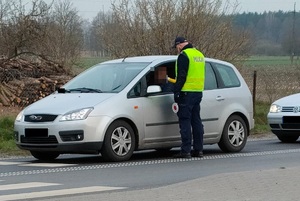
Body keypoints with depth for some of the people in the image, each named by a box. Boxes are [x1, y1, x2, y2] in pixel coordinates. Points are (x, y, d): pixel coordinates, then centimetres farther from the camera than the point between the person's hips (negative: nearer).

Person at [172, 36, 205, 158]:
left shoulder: (184, 55, -10)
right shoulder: (199, 54, 17)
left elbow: (181, 76, -16)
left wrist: (176, 91, -12)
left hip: (187, 93, -8)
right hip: (198, 92, 8)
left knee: (185, 121, -6)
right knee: (196, 121, 12)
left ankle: (186, 151, -8)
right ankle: (198, 149, 13)